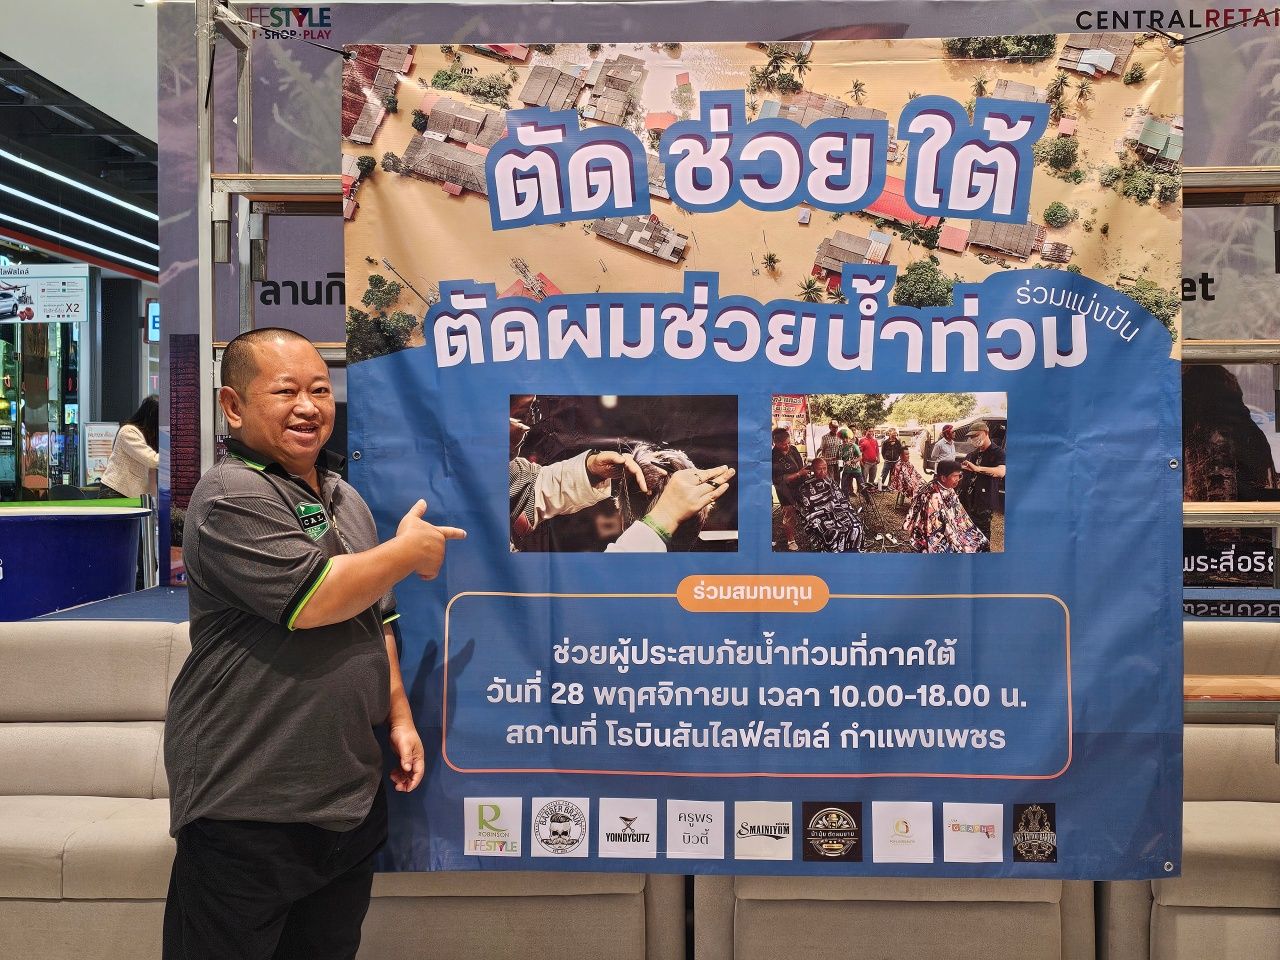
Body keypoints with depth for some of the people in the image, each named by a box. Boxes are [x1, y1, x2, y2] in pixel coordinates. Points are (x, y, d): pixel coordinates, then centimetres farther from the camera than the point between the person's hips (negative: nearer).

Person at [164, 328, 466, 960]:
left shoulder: (344, 497, 14)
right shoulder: (233, 497, -14)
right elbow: (313, 598, -25)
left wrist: (399, 715, 12)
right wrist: (408, 551, -10)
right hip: (247, 806, -7)